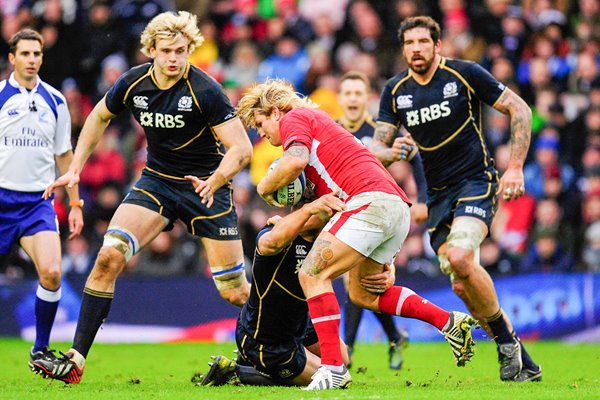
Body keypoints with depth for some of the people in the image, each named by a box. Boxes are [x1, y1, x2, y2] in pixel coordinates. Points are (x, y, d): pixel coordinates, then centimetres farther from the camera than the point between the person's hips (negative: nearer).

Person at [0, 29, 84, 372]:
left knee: (51, 272, -16)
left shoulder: (55, 101, 8)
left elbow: (64, 155, 16)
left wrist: (76, 204, 13)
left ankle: (40, 350, -1)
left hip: (38, 200, 2)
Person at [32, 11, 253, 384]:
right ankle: (76, 361, -15)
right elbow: (100, 117, 14)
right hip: (157, 181, 4)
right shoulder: (133, 83, -7)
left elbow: (242, 147, -23)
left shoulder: (205, 91, -22)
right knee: (109, 256, -17)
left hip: (206, 187, -4)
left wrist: (214, 181, -39)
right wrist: (75, 169, 9)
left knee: (237, 294, -5)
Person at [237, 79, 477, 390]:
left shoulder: (294, 118, 6)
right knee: (362, 294, 19)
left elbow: (296, 160, -16)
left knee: (312, 274, -12)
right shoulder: (317, 121, 34)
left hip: (371, 199, -10)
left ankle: (333, 368, -19)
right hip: (398, 206, 10)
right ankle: (449, 322, 17)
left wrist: (265, 187, 0)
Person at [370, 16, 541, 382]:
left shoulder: (465, 74, -8)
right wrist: (392, 152, -20)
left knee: (460, 257, -30)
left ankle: (508, 342, -11)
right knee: (462, 286, -2)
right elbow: (378, 147, 5)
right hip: (438, 194, 5)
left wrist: (516, 168, -11)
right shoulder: (395, 91, 5)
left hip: (476, 181, -5)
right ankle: (522, 363, 12)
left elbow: (520, 110, -4)